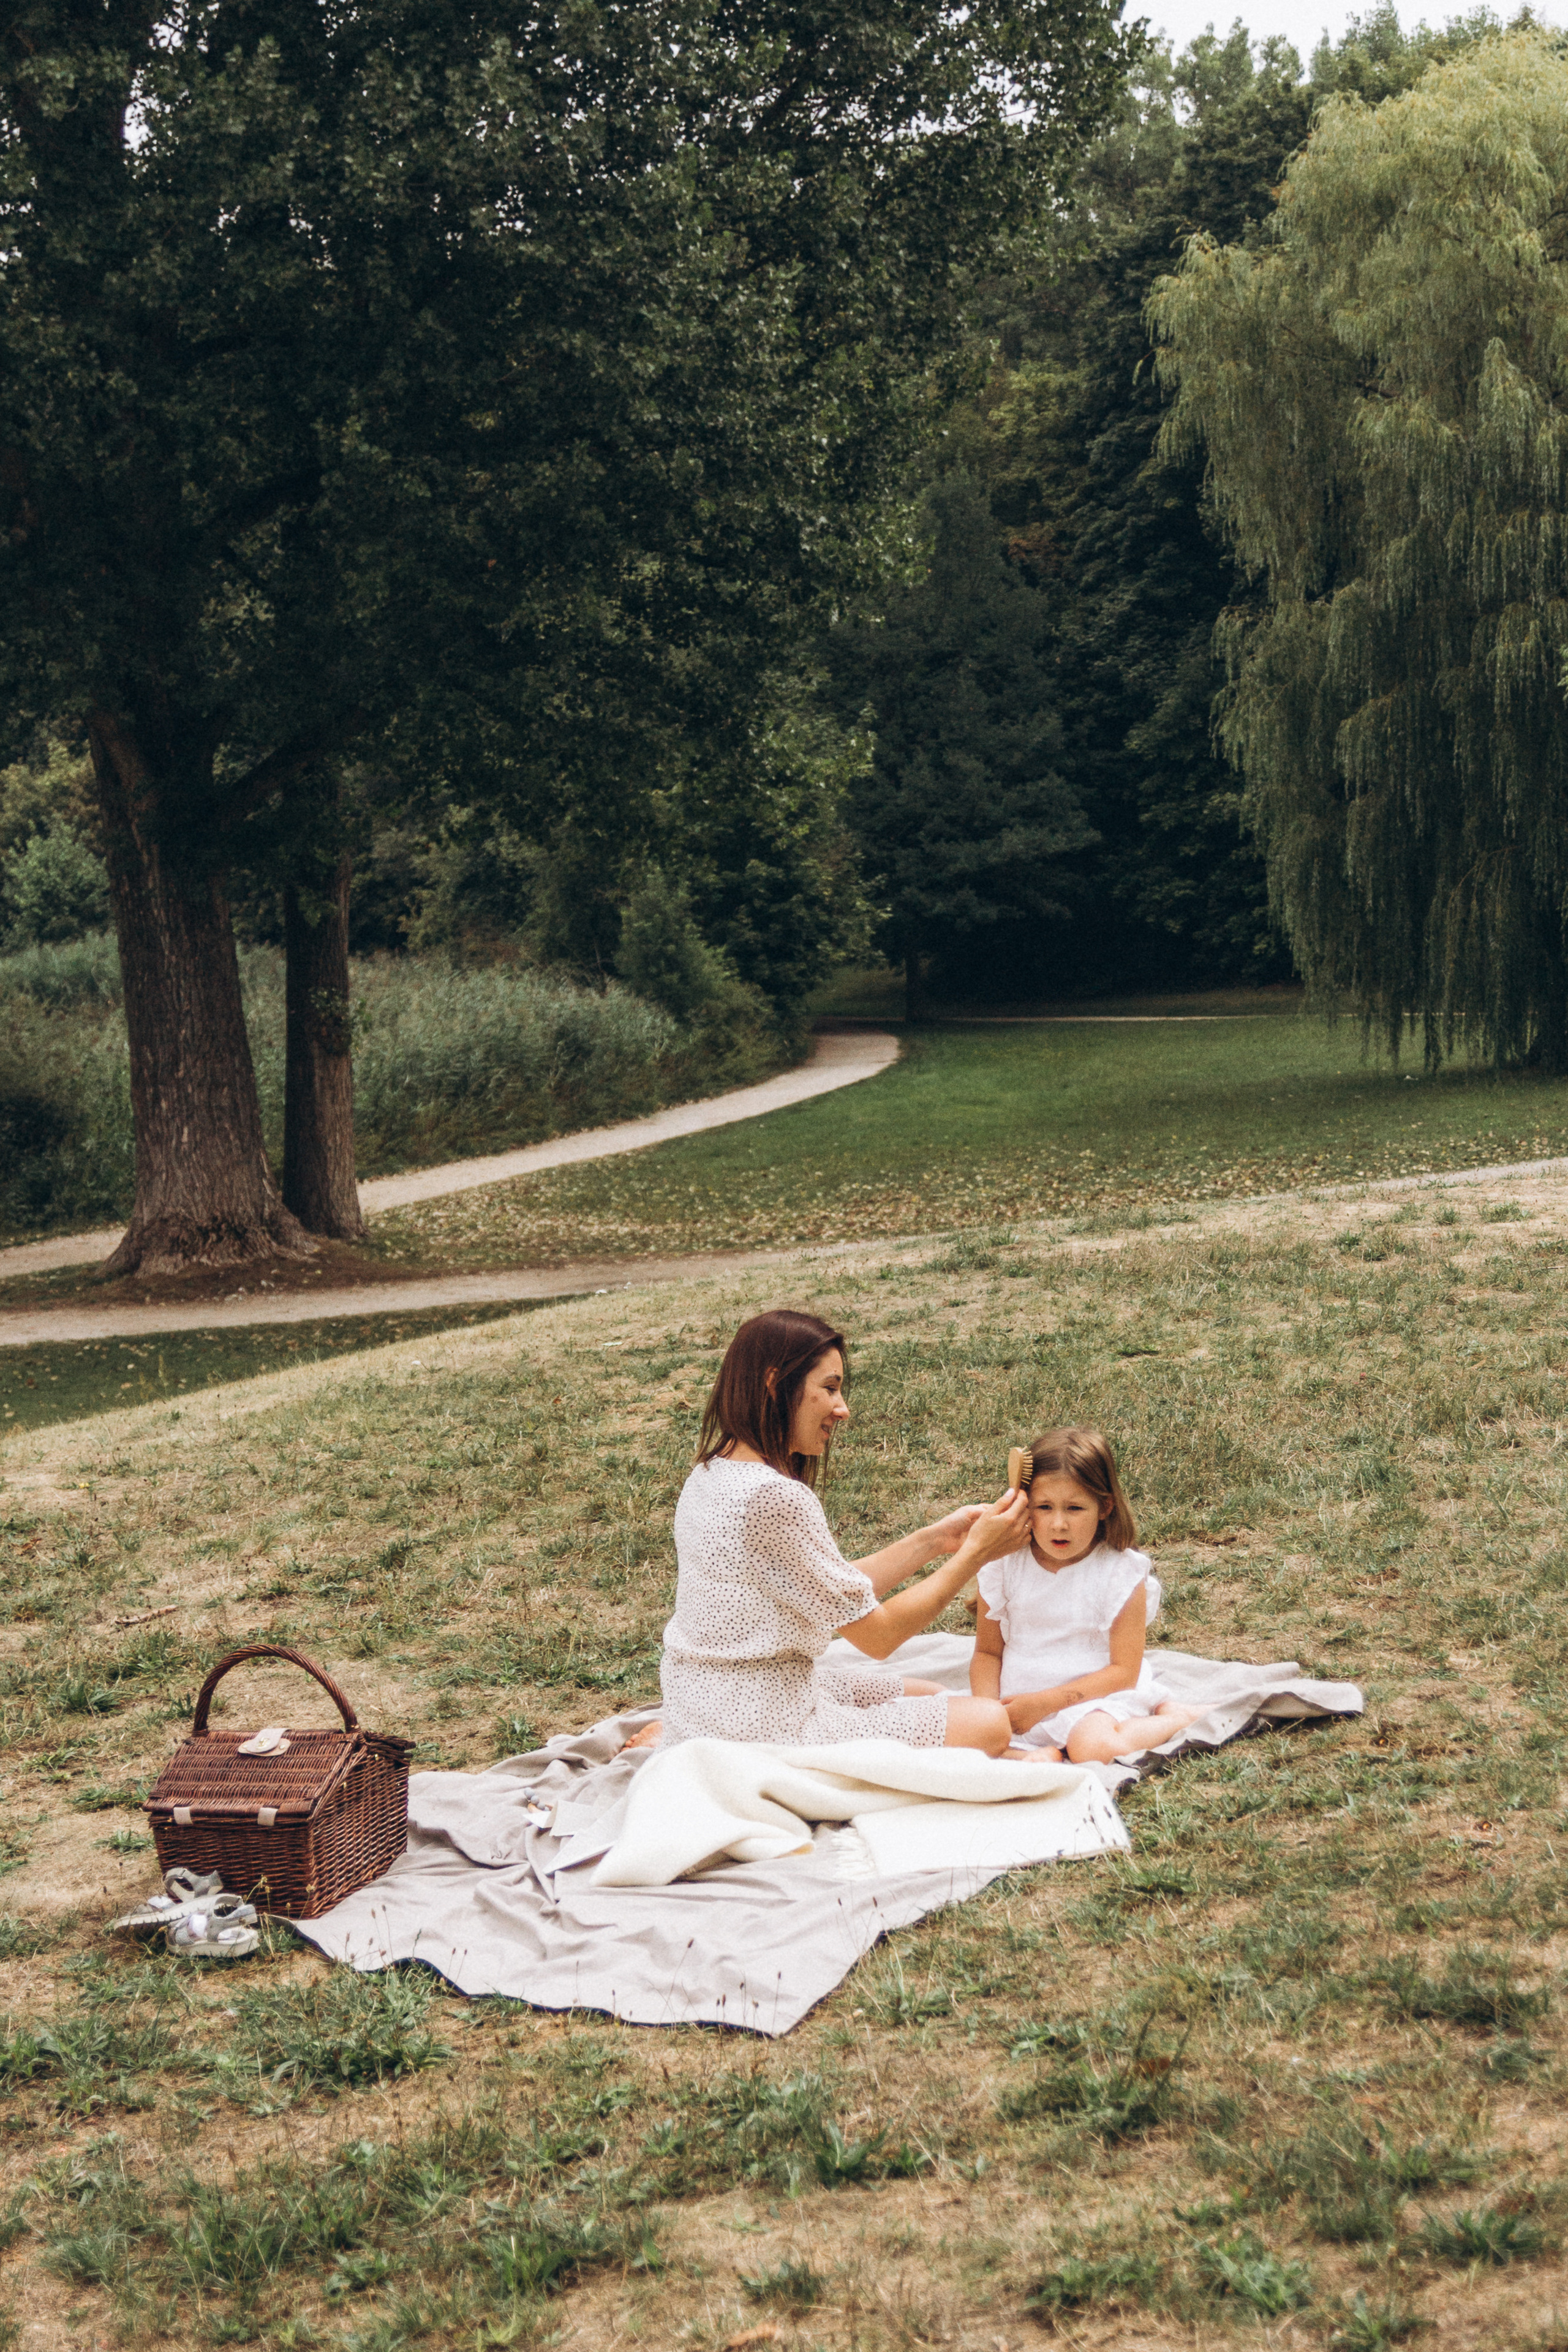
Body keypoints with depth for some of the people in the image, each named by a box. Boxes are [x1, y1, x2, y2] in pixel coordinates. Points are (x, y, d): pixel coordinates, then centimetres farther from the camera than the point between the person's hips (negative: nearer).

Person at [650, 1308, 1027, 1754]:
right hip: (760, 1738, -10)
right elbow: (877, 1635, -15)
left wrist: (932, 1540, 7)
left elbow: (837, 1593, 11)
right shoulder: (774, 1498, -24)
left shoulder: (714, 1474, 7)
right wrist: (975, 1554, -8)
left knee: (927, 1695, 26)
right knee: (990, 1724, -6)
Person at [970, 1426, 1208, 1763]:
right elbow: (988, 1652, 6)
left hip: (1095, 1699, -3)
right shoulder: (1005, 1565, 0)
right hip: (1018, 1700, 3)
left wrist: (1043, 1703, -18)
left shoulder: (1121, 1571, -9)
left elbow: (1124, 1671, -10)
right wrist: (987, 1706, -17)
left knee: (1094, 1746, -34)